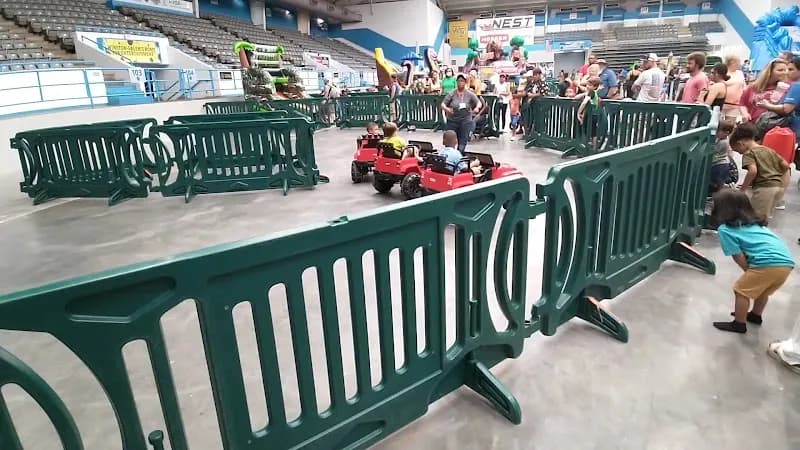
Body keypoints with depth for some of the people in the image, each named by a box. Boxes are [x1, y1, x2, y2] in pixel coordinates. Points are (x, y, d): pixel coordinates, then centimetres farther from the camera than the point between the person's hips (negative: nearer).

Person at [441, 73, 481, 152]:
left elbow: (479, 102, 6)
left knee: (463, 141, 0)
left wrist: (477, 107, -17)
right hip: (452, 120, 0)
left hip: (465, 121, 1)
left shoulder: (470, 94, -1)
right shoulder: (451, 94, -4)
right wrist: (446, 108, -27)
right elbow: (443, 104, -5)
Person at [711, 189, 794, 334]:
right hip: (787, 262, 8)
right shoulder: (754, 222, 25)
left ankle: (739, 324, 20)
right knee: (762, 289, 30)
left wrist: (749, 273, 13)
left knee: (741, 290, 10)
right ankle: (756, 316, 47)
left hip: (768, 263, -8)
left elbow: (739, 258, -2)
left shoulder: (725, 229, 0)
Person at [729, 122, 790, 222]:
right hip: (779, 186, 8)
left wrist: (742, 189, -15)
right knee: (765, 217, 18)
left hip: (764, 188, -8)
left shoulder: (748, 154, -5)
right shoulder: (769, 150, 18)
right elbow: (785, 166, 15)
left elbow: (753, 171, -22)